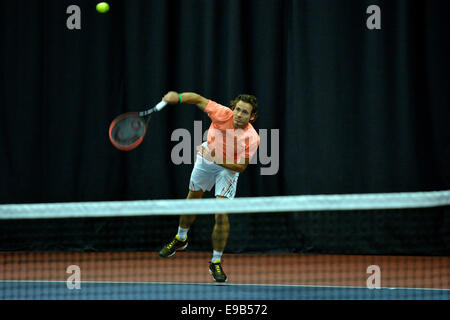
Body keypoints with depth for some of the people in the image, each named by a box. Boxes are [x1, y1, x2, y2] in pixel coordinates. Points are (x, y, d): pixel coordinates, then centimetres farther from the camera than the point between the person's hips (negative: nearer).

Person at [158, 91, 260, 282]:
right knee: (193, 199, 20)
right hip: (206, 159, 3)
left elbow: (241, 166, -25)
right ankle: (180, 239, 47)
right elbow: (199, 100, -21)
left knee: (221, 213, -15)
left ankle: (216, 262, -1)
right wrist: (178, 97, -38)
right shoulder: (223, 114, -29)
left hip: (228, 168, -3)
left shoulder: (252, 138, -30)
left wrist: (217, 159, -36)